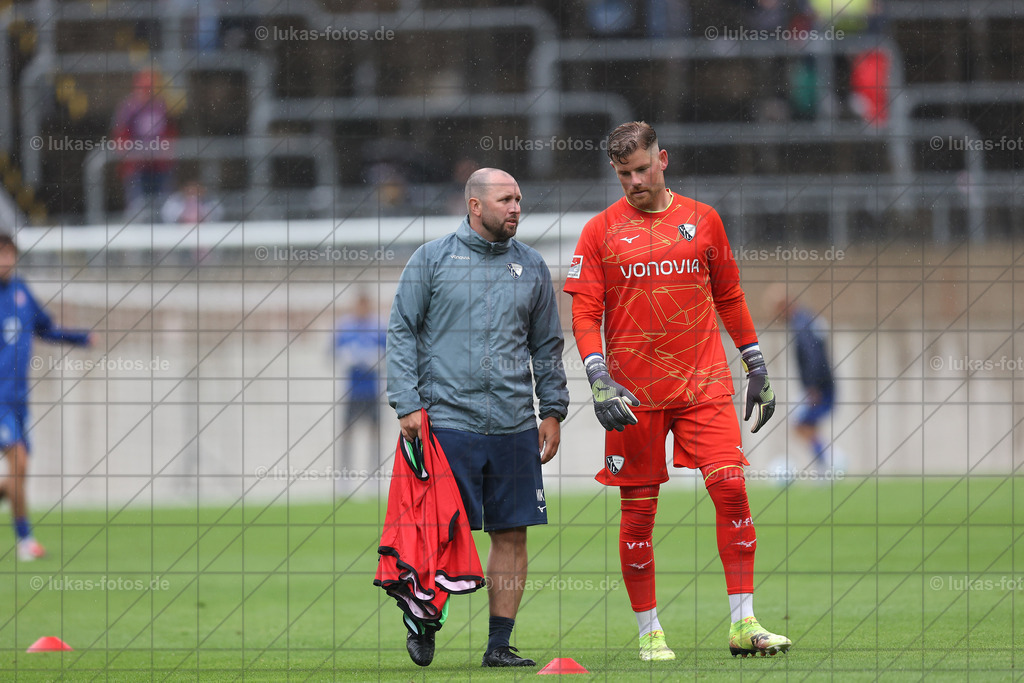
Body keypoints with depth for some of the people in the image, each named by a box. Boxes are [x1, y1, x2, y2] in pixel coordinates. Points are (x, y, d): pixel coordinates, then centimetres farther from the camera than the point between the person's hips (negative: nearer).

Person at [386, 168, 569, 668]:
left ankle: (500, 645, 7)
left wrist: (552, 410, 11)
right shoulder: (431, 260, 2)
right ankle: (424, 626, 14)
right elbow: (401, 333, 2)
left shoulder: (532, 268, 13)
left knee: (512, 534, 1)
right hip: (447, 420, -4)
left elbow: (548, 345, 19)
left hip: (515, 426, 4)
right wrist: (407, 403, -7)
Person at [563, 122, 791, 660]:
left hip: (704, 384, 1)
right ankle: (649, 631, 12)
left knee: (730, 486, -12)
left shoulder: (702, 220, 9)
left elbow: (729, 297, 17)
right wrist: (599, 381, -14)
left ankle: (743, 623, -7)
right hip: (635, 392, -1)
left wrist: (756, 366, 16)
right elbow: (584, 315, -1)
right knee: (638, 509, 1)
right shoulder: (600, 232, 2)